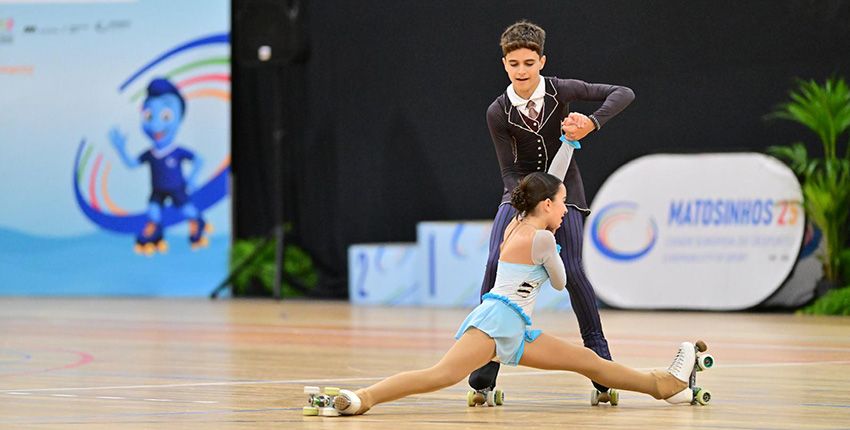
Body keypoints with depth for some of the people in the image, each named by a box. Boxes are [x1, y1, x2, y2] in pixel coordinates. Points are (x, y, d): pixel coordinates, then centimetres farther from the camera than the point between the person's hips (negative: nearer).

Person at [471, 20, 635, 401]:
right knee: (495, 264, -16)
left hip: (563, 188, -1)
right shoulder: (498, 112, -12)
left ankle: (599, 356, 0)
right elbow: (509, 169, -9)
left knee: (571, 269, -17)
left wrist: (592, 123, -32)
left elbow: (623, 93, -17)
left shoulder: (560, 91, -14)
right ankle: (482, 377, -12)